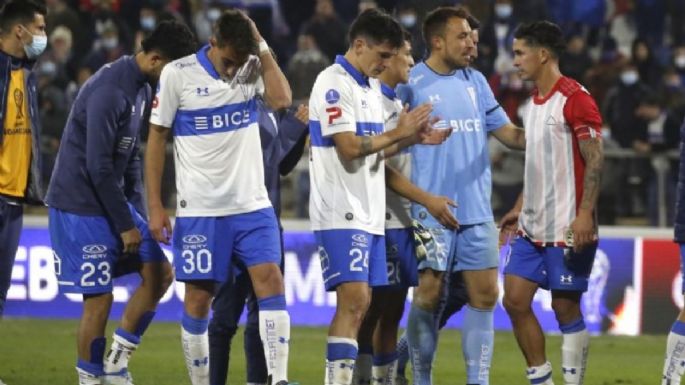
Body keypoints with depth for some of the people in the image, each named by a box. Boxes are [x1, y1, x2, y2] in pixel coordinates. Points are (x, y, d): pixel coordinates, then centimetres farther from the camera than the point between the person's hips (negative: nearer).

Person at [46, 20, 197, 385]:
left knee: (160, 273, 5)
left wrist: (138, 211, 10)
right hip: (81, 208, -9)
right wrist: (126, 224, -16)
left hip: (112, 200, 9)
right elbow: (98, 167, -22)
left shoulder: (141, 89, 9)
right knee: (99, 298, -6)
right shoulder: (109, 91, -22)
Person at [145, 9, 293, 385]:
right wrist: (155, 206, -3)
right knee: (198, 298, 2)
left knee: (270, 282, -11)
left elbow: (281, 99, -17)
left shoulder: (253, 68, 3)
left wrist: (262, 47, -12)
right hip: (199, 209, -2)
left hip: (252, 204, 2)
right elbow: (156, 139, 0)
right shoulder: (178, 74, -4)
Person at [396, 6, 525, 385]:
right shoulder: (410, 84, -5)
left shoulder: (475, 81, 12)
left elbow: (506, 132, 13)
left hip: (477, 212, 5)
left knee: (484, 295, 1)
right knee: (428, 295, -4)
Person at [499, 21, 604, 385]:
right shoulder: (533, 103, 15)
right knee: (515, 300, 3)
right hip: (533, 227, 9)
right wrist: (519, 208, 20)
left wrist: (585, 214, -23)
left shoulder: (574, 98, -12)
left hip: (567, 228, -9)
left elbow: (595, 160, -16)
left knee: (565, 306, -3)